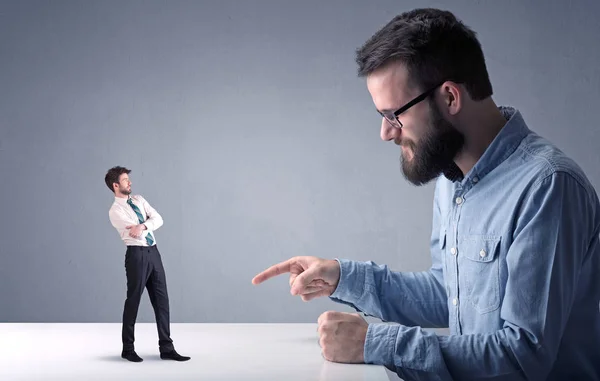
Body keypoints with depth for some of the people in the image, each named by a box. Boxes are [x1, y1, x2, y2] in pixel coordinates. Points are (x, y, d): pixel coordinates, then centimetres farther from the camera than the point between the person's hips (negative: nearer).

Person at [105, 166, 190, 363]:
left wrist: (142, 225, -18)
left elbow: (158, 219, -1)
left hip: (153, 252, 7)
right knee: (133, 300, 4)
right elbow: (137, 234, -18)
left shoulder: (139, 200, 14)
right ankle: (128, 349, 19)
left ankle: (166, 348, 12)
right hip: (137, 254, -7)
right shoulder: (115, 211, -8)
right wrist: (148, 224, -3)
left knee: (161, 300, 6)